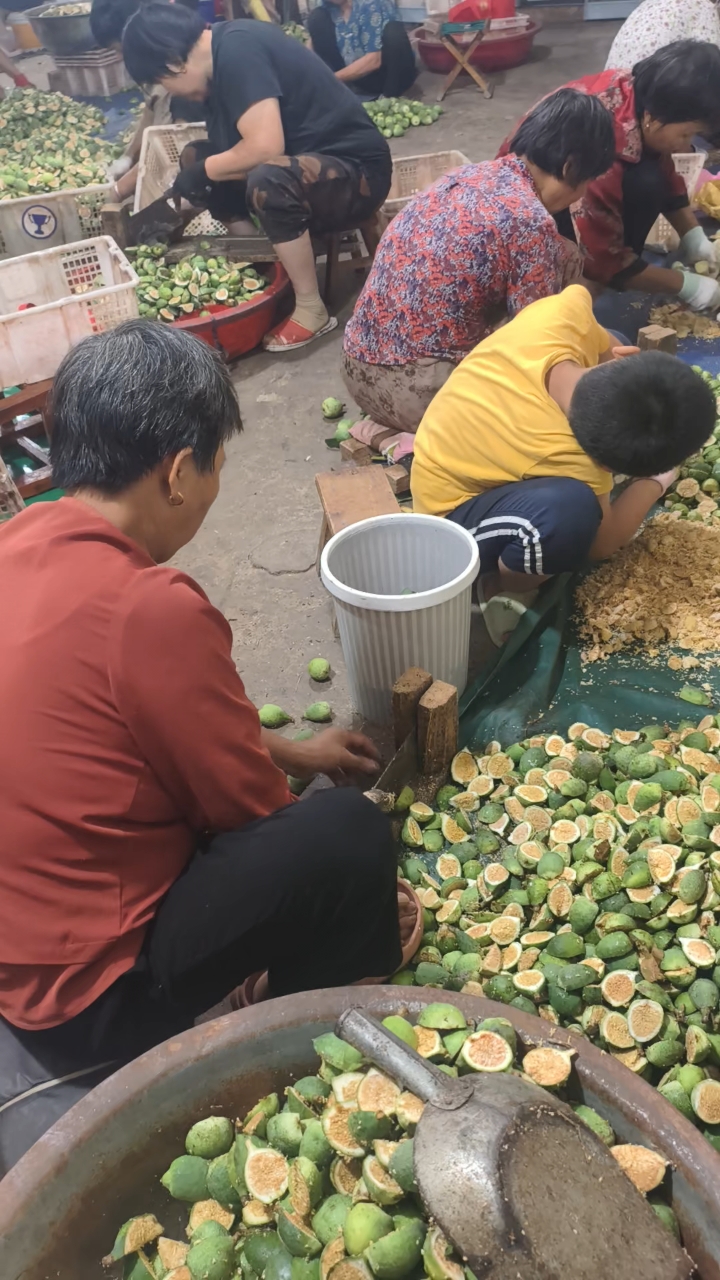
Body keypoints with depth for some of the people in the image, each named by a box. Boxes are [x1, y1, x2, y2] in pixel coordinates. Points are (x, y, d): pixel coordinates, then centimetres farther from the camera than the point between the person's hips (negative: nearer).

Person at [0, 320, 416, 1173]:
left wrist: (293, 751, 16)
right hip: (89, 990, -8)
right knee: (347, 833, -8)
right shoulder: (150, 608, -30)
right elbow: (249, 811, -15)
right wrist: (357, 881, 6)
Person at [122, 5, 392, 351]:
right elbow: (229, 150, 13)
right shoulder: (220, 55, 7)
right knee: (195, 157, 7)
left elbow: (265, 147, -31)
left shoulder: (237, 49, -20)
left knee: (267, 179, -37)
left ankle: (312, 310, -19)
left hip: (357, 172, -10)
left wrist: (203, 172, -15)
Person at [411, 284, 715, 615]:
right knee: (569, 510, -40)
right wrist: (654, 482, 1)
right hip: (455, 513, -8)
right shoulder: (572, 461, -37)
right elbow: (602, 541, -14)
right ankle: (500, 587, -9)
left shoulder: (563, 316, -25)